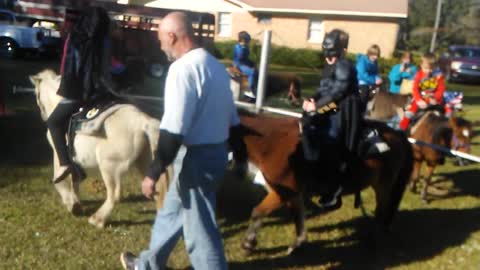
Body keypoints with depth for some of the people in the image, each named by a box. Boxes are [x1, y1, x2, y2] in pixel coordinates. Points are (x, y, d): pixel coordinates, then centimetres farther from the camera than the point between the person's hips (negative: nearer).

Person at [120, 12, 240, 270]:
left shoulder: (182, 68, -19)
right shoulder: (216, 65, 11)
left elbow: (172, 131, -24)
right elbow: (231, 118, 15)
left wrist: (153, 173, -17)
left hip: (198, 157, -10)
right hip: (217, 151, 10)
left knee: (200, 229, 3)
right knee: (172, 209, 25)